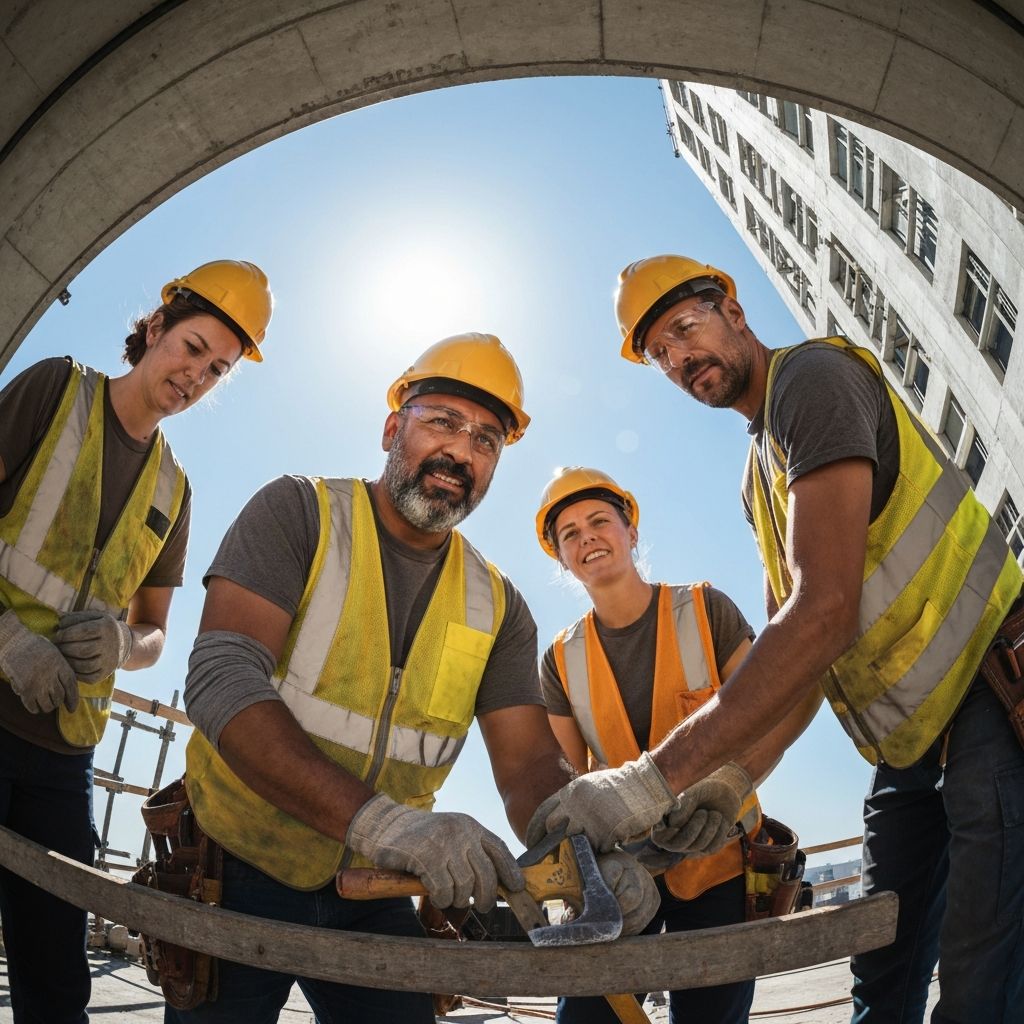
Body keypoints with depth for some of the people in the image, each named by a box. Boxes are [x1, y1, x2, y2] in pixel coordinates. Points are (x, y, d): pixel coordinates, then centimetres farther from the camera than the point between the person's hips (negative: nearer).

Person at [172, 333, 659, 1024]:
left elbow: (530, 763, -6)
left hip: (374, 899, 4)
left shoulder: (497, 606, -1)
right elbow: (222, 679, -26)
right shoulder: (298, 513, -13)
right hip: (240, 868, -3)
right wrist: (376, 819, -39)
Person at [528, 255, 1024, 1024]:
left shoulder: (812, 376, -17)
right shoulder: (760, 473, 12)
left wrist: (658, 777, -33)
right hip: (910, 737, 9)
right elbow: (787, 637, 10)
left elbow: (827, 612, -30)